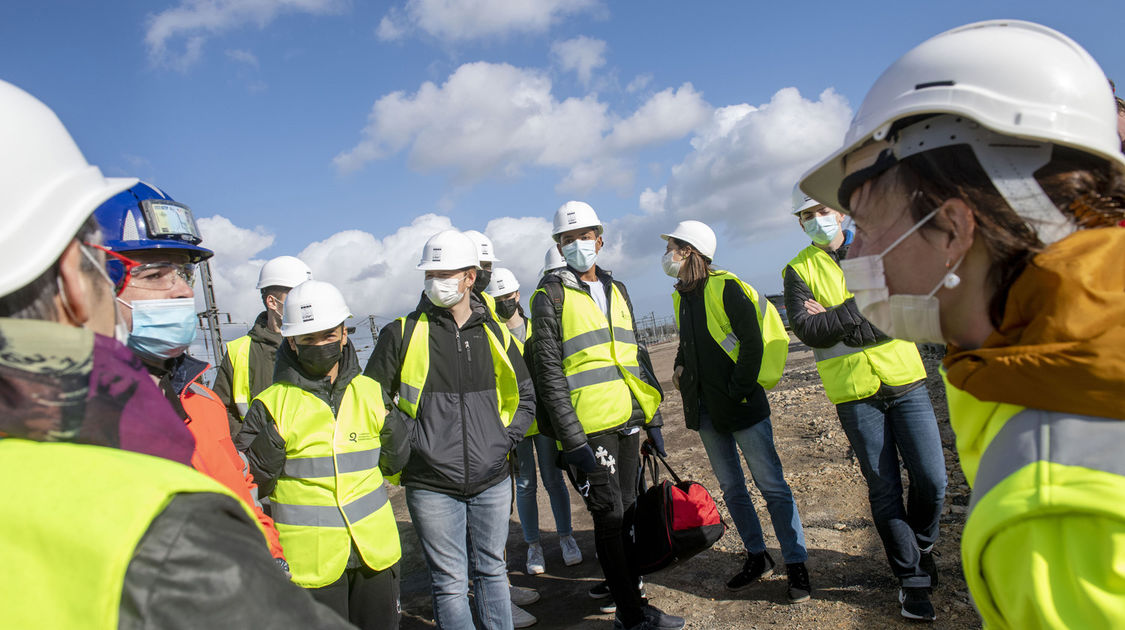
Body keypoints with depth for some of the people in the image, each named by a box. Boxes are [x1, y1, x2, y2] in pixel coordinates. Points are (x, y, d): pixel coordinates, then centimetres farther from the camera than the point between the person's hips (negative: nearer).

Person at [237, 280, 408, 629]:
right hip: (309, 559, -3)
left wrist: (395, 431, -6)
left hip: (374, 550, 4)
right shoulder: (272, 404, -6)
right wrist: (269, 446, -20)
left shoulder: (371, 393, 4)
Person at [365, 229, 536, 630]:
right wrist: (404, 441, -6)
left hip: (492, 482, 3)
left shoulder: (494, 334, 6)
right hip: (432, 487, -3)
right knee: (450, 582, 5)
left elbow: (525, 395, 17)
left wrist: (506, 438, 5)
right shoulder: (402, 333, -4)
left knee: (491, 572, 17)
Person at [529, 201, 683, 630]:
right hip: (589, 428, -6)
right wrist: (572, 440, -16)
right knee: (610, 516, -1)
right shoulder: (551, 296, -4)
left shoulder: (616, 289, 15)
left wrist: (652, 418, 14)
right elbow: (549, 374, -10)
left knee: (626, 509, 16)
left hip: (627, 421, 6)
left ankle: (620, 579, 37)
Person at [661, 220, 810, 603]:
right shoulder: (680, 297, 12)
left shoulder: (725, 287, -11)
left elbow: (752, 341, -14)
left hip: (742, 404, -7)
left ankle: (796, 564, 9)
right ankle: (757, 558, 27)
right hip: (706, 410, 8)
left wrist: (738, 391, -15)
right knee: (731, 488, 13)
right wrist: (681, 367, 7)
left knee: (771, 486, -1)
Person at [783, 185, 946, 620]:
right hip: (854, 392, -1)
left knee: (931, 479, 1)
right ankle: (912, 578, 20)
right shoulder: (799, 271, 2)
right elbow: (806, 330, -12)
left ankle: (922, 545, 30)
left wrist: (836, 315, -15)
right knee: (884, 489, 5)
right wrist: (861, 314, -16)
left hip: (904, 379, 1)